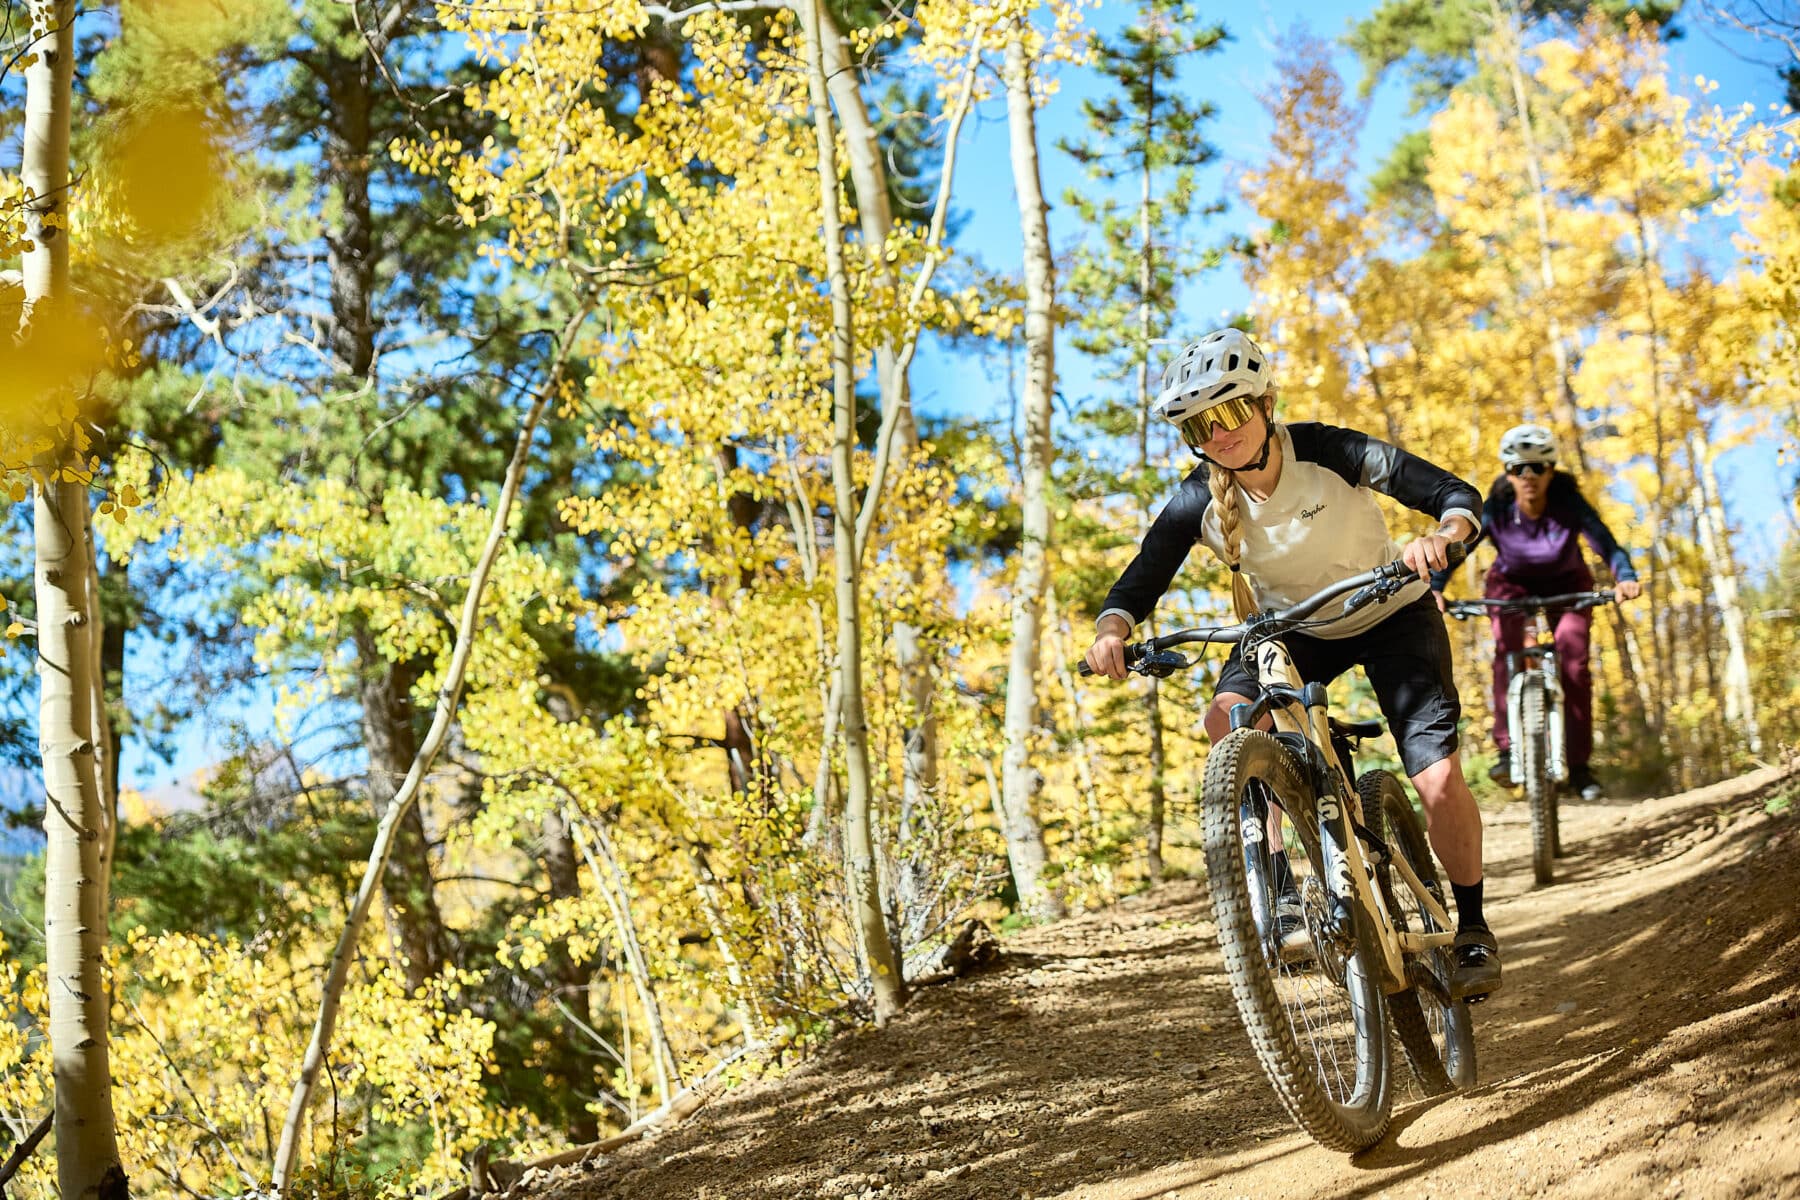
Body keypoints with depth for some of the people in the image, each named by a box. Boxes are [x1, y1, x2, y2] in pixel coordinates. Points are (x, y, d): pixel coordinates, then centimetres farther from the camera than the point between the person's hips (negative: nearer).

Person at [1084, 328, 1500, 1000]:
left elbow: (1458, 496, -28)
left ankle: (1473, 928, 10)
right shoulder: (1200, 500, -19)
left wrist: (1441, 536, -51)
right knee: (1229, 719, -29)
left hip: (1390, 616, -2)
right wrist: (1112, 630, -43)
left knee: (1439, 782, -15)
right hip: (1291, 626, 2)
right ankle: (1283, 888, -19)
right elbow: (1140, 581, -21)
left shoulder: (1328, 452, -28)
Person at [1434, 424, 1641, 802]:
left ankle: (1579, 764, -10)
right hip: (1513, 585, 0)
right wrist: (1435, 589, -43)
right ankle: (1508, 750, -26)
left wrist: (1625, 578, -55)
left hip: (1567, 586, 0)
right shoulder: (1494, 510, -23)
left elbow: (1608, 546, -35)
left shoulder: (1569, 504, -26)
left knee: (1573, 657, -19)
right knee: (1507, 650, -27)